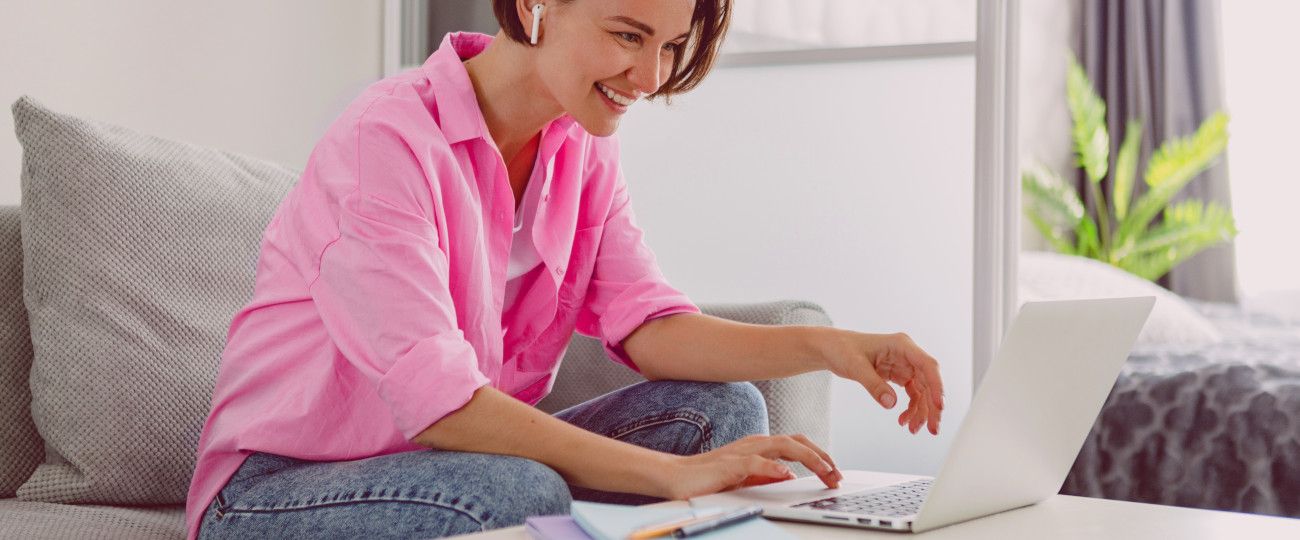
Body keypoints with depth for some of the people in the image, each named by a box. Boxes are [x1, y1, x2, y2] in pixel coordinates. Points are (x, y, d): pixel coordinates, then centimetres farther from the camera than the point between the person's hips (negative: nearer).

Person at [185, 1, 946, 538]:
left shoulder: (583, 150, 3)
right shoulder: (389, 139, -23)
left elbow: (646, 324, -6)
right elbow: (433, 398, -32)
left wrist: (824, 347, -22)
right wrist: (671, 475, -37)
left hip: (467, 461, 8)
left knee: (723, 410, -10)